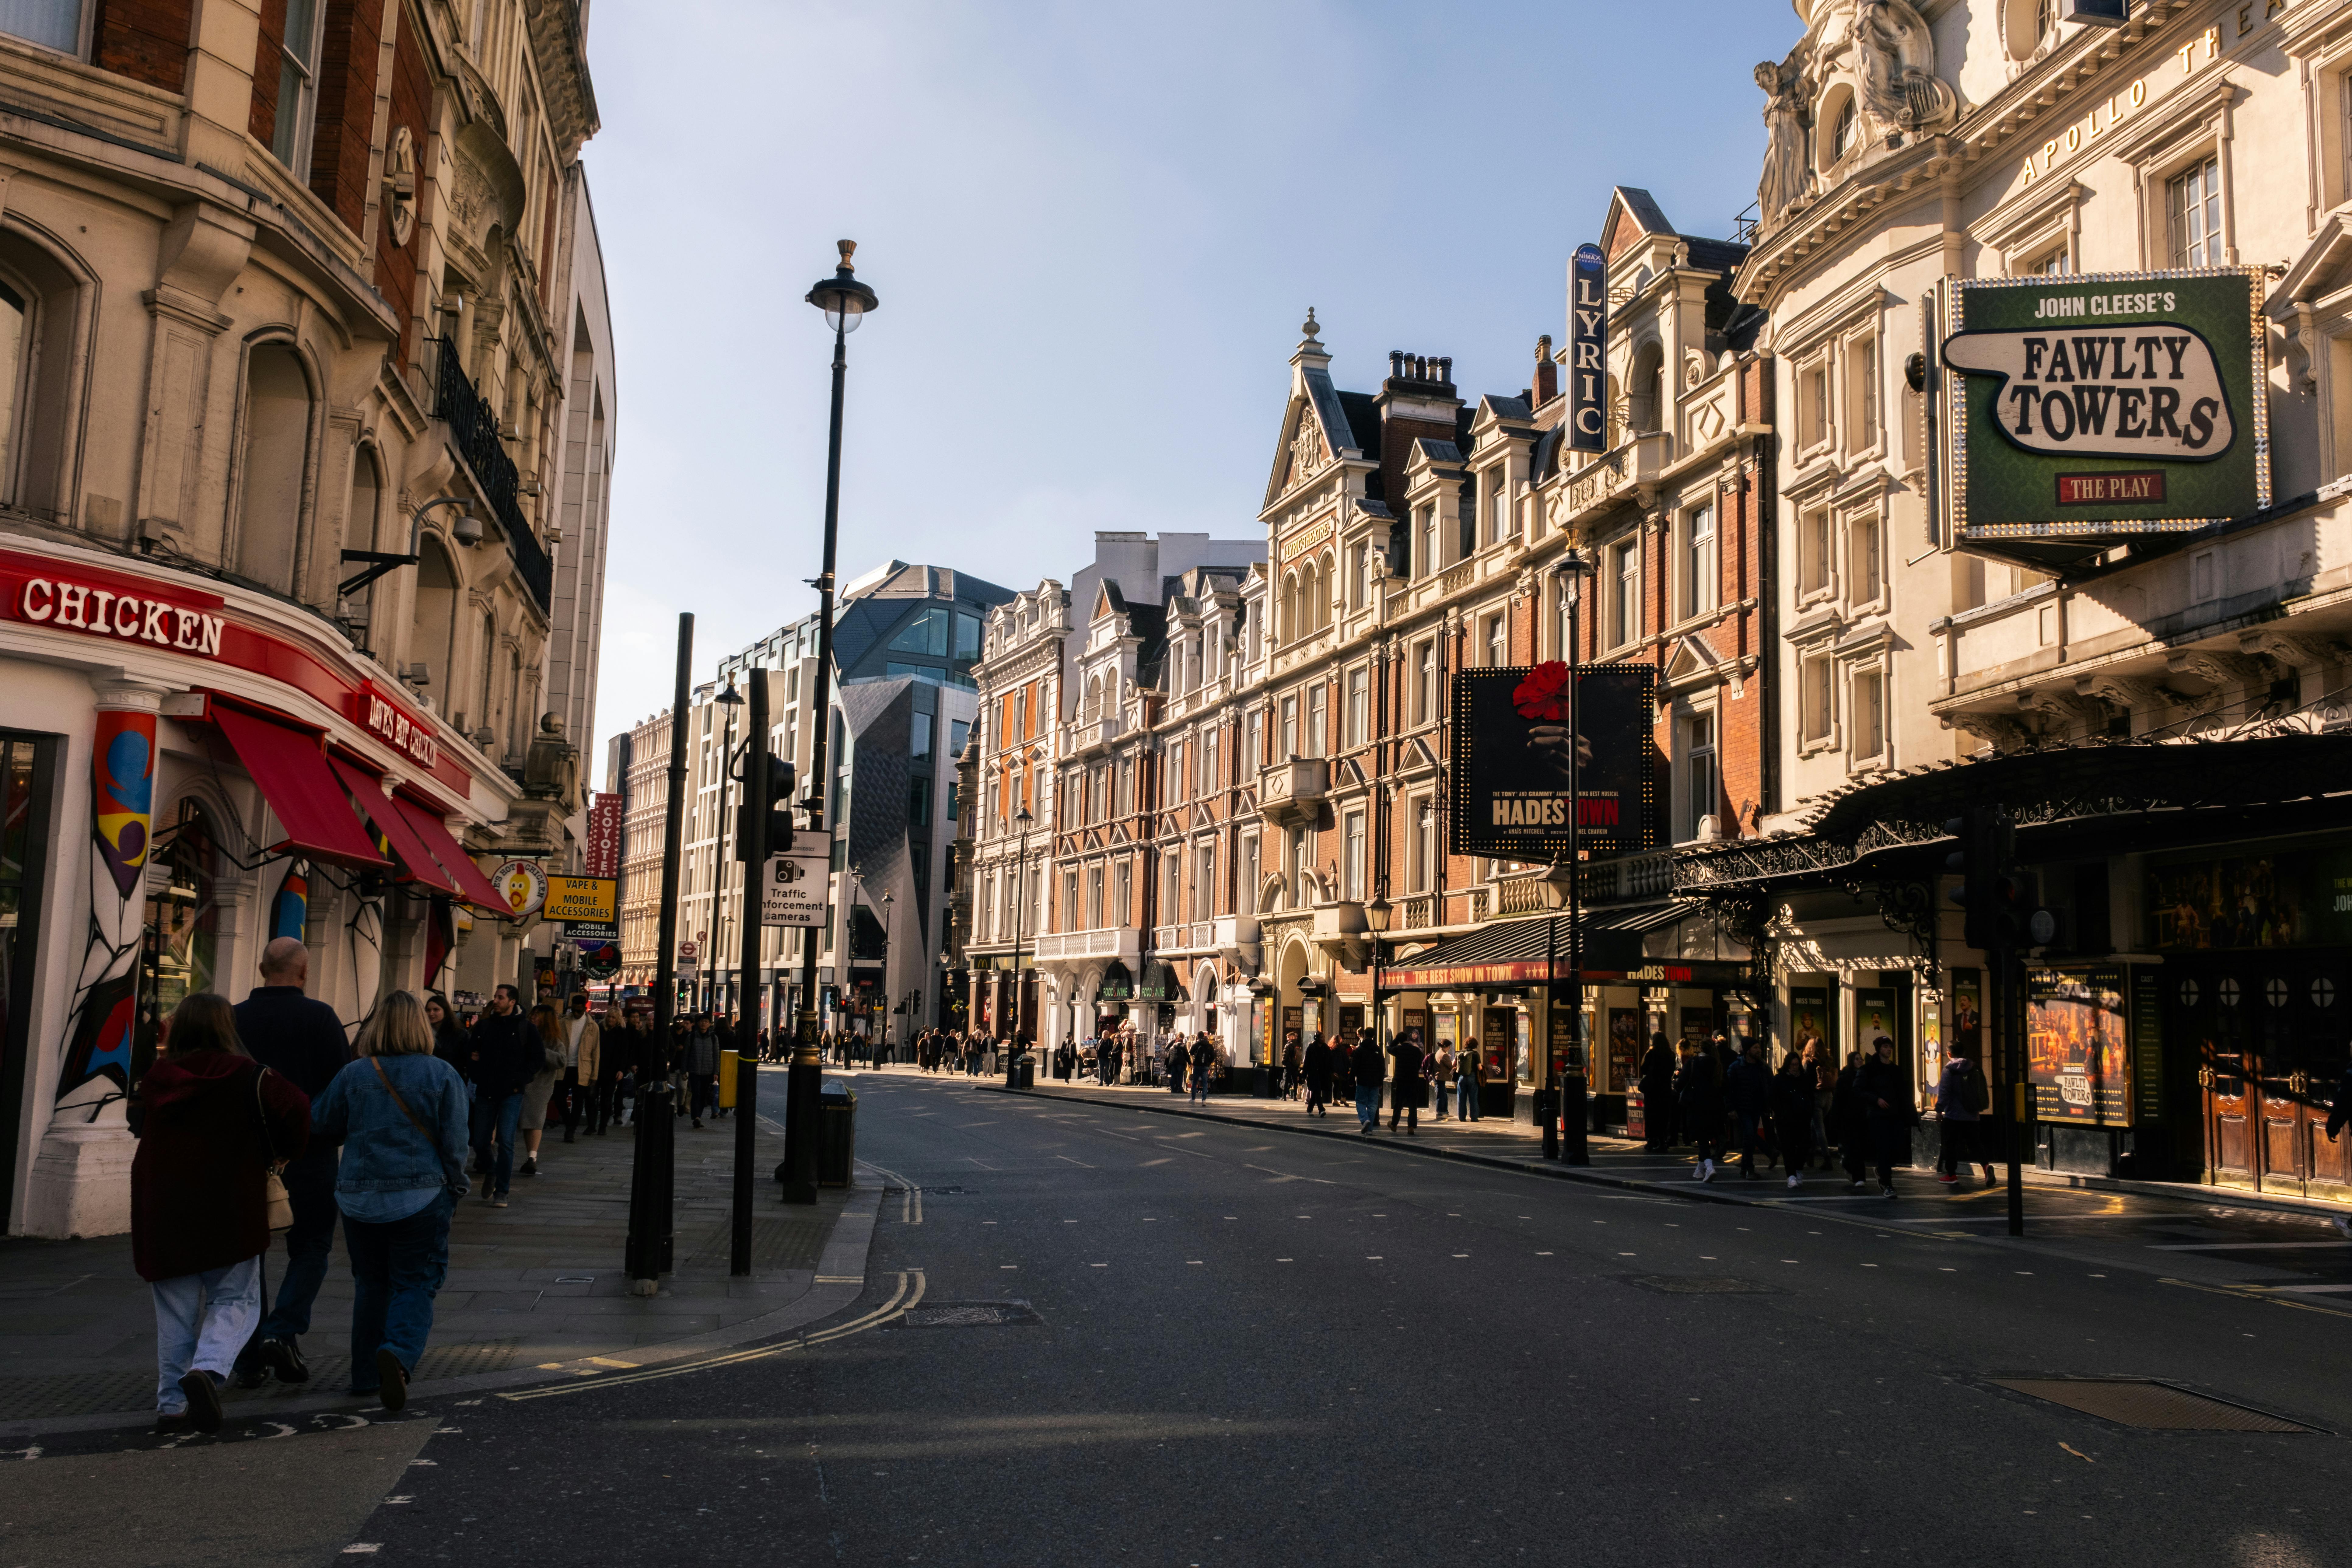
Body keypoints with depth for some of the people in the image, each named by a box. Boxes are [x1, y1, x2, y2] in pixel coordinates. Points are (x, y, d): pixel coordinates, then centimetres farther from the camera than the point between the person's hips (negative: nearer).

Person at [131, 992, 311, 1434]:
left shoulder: (155, 1079, 5)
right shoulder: (246, 1076, -8)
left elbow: (138, 1127, 19)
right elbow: (294, 1109, -18)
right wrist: (287, 1151, -1)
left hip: (163, 1215, 4)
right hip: (229, 1214, -4)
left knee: (176, 1313, 12)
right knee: (235, 1301, 6)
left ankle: (172, 1404, 12)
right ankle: (208, 1368, -19)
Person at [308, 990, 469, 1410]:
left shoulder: (352, 1075, 0)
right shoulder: (442, 1075, -5)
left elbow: (323, 1128, 10)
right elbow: (455, 1143, -4)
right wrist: (455, 1190, 8)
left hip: (360, 1198, 3)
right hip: (422, 1198, -2)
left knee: (371, 1284, 16)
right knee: (415, 1285, 2)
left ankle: (366, 1375, 20)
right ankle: (398, 1353, -23)